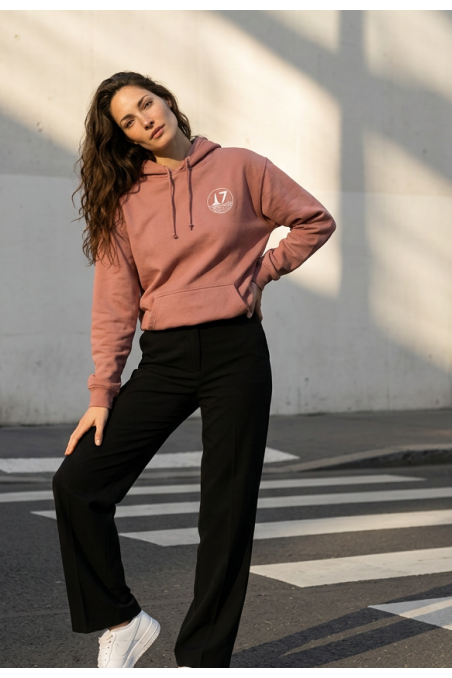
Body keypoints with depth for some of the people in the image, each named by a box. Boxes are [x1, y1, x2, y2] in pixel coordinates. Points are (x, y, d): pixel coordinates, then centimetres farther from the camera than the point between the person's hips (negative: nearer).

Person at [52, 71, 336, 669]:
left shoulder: (239, 169, 2)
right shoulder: (124, 199, 6)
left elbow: (315, 221, 12)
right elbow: (114, 302, 3)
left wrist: (260, 273, 3)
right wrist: (102, 394, -3)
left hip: (237, 352, -2)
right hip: (164, 359, 2)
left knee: (229, 510, 1)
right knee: (77, 482, -10)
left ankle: (204, 658, 14)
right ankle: (120, 620, 8)